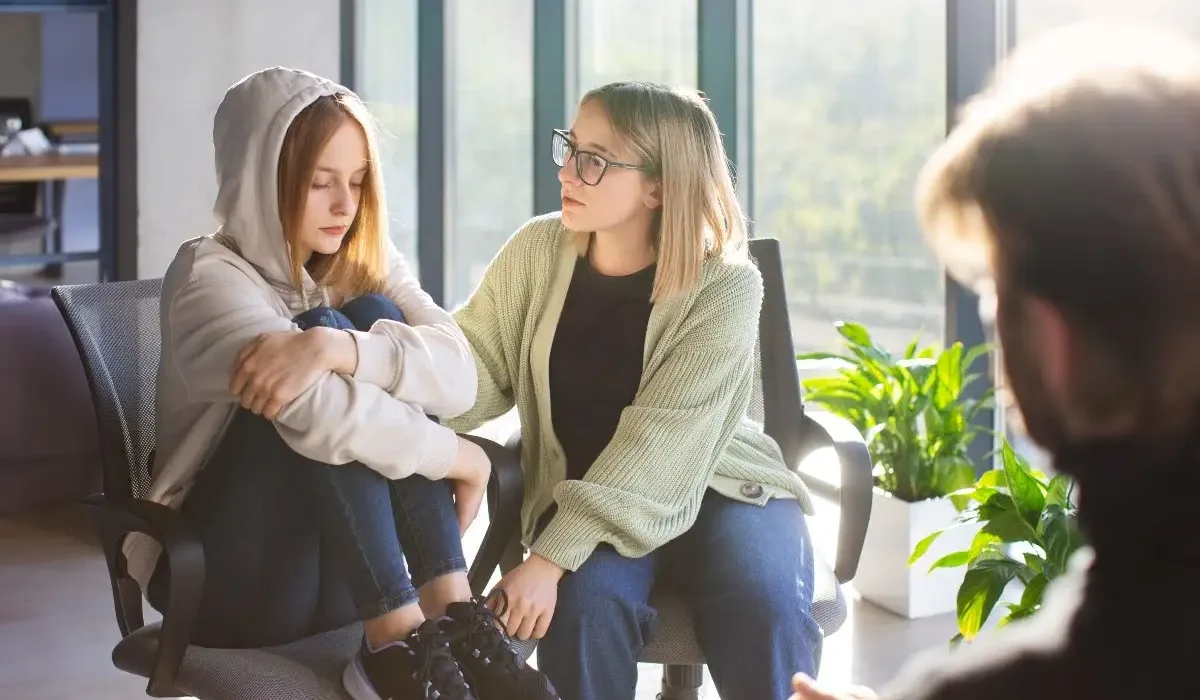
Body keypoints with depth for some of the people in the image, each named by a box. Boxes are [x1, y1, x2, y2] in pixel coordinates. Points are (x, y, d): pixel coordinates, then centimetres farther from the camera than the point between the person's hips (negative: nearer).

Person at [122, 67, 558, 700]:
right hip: (236, 574, -5)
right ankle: (396, 639, -28)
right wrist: (460, 458, -18)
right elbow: (322, 412, -30)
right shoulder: (209, 275, -13)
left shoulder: (367, 264, 6)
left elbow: (458, 373, -15)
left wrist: (336, 347, -32)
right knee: (305, 401, -27)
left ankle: (450, 613, -24)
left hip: (346, 566, 5)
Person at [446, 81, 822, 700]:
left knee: (765, 611, -30)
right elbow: (477, 372, -9)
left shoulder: (724, 285, -18)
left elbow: (657, 448, -24)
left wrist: (550, 558, -31)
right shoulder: (538, 251, -5)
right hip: (580, 494, 2)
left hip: (714, 485, -2)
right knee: (585, 603, -30)